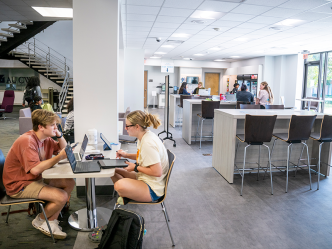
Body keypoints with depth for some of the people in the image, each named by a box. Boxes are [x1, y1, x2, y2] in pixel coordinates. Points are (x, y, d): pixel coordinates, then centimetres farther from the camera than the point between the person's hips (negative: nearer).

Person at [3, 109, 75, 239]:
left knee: (70, 183, 2)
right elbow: (35, 169, -34)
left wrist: (59, 135, -4)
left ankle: (51, 221, 2)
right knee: (62, 197, -21)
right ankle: (40, 221, 8)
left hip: (36, 179, 10)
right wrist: (59, 157, -28)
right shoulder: (27, 141, -25)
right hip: (19, 185, -10)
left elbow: (63, 149, 15)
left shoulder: (45, 138, 2)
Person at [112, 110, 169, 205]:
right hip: (144, 179, 10)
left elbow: (157, 172, -29)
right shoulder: (144, 136, 3)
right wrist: (127, 155, 7)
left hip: (153, 190, -10)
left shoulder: (148, 143, -28)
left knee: (119, 185, -33)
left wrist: (135, 167, -17)